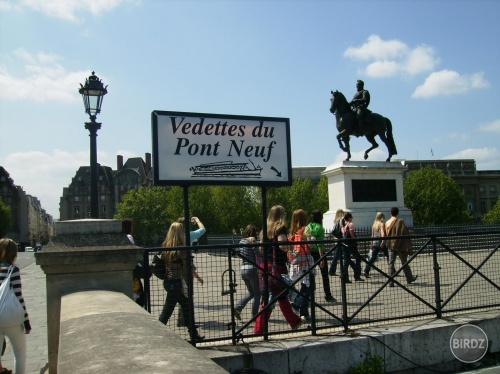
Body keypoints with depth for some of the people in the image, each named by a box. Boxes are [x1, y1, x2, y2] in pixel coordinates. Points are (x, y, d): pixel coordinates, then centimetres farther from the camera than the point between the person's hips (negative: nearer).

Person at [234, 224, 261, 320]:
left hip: (243, 268, 7)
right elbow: (257, 256, -13)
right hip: (252, 269, -7)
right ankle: (254, 315, 12)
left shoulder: (241, 241, 9)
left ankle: (237, 308, 4)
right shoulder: (253, 241, -11)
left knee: (250, 292, 19)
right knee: (257, 293, 8)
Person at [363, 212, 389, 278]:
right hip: (381, 243, -6)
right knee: (388, 256, 9)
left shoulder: (374, 224, 14)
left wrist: (372, 243, 23)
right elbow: (382, 232, -22)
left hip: (374, 242, 6)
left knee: (372, 258, 3)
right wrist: (383, 241, -34)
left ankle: (366, 271, -7)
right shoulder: (382, 224, -6)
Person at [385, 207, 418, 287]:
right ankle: (409, 278, 28)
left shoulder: (387, 223, 3)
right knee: (404, 263, 11)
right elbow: (405, 233, -12)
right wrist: (408, 247, -9)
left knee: (391, 263, 2)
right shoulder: (400, 222, -11)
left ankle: (391, 282, -4)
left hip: (391, 246, 3)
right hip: (400, 246, -3)